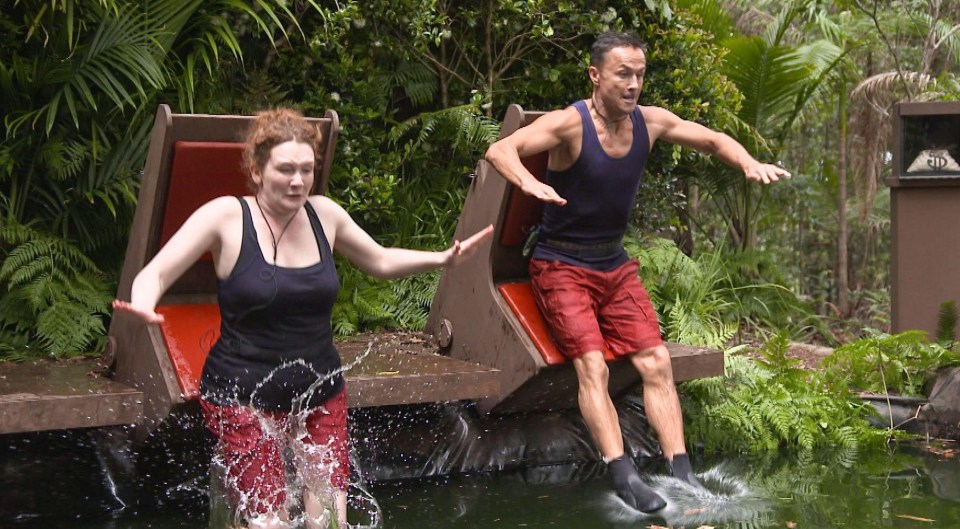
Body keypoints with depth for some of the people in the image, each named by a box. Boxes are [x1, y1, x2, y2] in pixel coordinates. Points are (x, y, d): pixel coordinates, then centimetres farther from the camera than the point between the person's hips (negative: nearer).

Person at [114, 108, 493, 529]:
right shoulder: (226, 217, -11)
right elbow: (155, 274, -12)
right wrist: (143, 307, -34)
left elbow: (381, 262, 19)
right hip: (244, 397, -4)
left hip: (320, 395, 5)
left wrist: (442, 259, 5)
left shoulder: (324, 213, 3)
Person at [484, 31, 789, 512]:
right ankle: (624, 477, -28)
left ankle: (682, 477, -8)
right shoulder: (569, 124, -18)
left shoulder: (650, 122, 0)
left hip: (615, 266, 6)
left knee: (656, 362, -7)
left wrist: (749, 162, -7)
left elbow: (713, 141, 13)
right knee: (592, 366, -23)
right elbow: (499, 150, -31)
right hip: (561, 267, -6)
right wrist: (530, 183, -52)